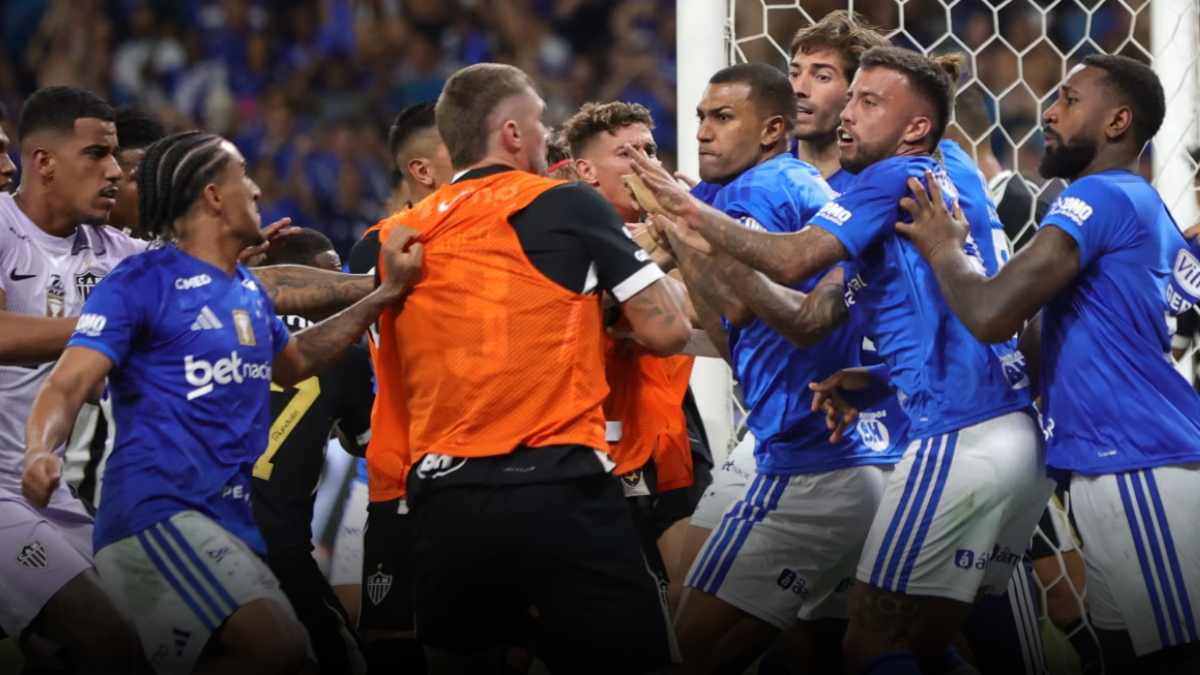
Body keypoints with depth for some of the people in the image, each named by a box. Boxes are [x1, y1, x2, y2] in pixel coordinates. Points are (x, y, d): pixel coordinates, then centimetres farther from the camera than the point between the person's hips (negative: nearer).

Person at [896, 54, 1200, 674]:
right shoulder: (1144, 210, 21)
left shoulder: (1100, 197, -9)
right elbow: (1038, 341, 23)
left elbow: (990, 314, -20)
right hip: (1119, 468, 10)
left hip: (1138, 475, -10)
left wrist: (940, 251, 2)